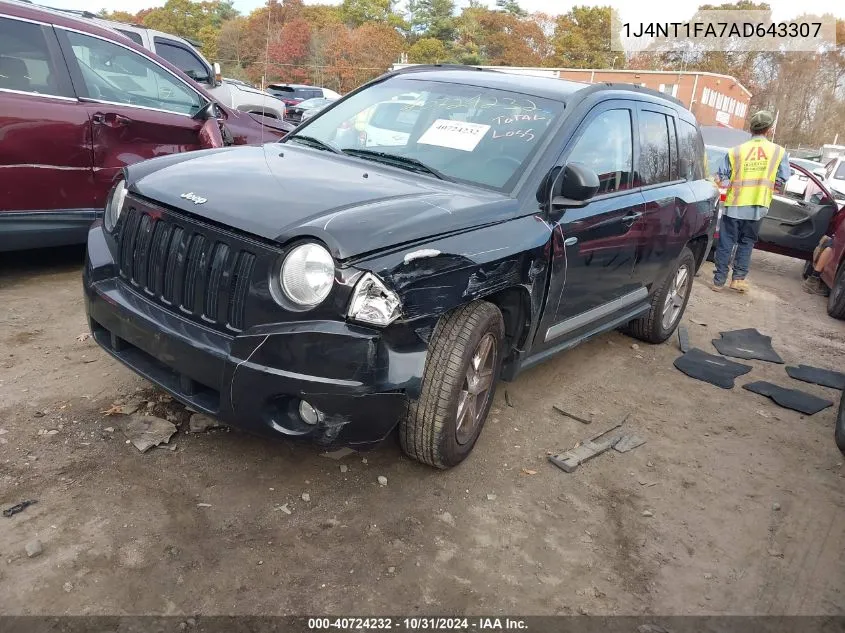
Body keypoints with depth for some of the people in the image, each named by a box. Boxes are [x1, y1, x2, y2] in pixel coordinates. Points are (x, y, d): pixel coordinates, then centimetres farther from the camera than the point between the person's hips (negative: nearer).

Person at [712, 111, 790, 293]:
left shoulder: (735, 151, -3)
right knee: (746, 243, 16)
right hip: (757, 207, 1)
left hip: (734, 205, -1)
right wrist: (765, 185, 17)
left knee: (726, 243, 7)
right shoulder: (779, 152, 0)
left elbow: (721, 177, -1)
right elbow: (782, 179, 2)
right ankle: (739, 278, 13)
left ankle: (719, 280, 10)